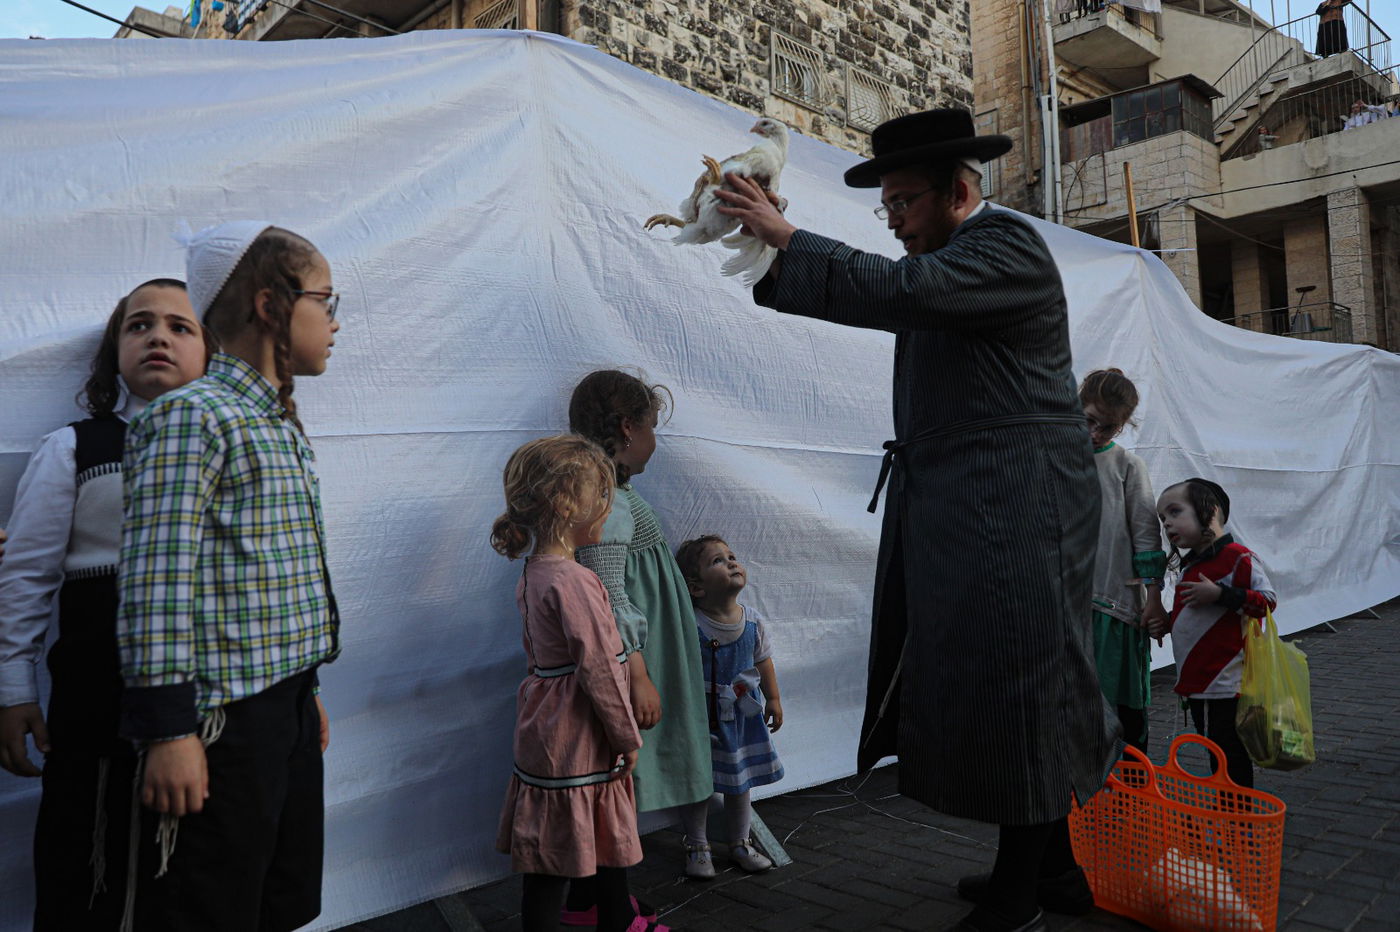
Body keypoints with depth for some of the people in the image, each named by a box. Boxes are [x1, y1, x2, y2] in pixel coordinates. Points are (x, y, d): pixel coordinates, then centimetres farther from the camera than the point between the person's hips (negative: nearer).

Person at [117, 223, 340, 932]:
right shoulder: (193, 415, -13)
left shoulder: (282, 426, 15)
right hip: (220, 721, -9)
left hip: (287, 706, 9)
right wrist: (167, 728, -19)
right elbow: (157, 580, -18)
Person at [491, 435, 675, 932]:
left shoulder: (533, 574, 7)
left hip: (552, 732, 10)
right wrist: (627, 736, -10)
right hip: (573, 743, -10)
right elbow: (598, 668, -23)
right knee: (554, 860, 4)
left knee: (609, 837, 24)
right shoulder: (574, 581, -24)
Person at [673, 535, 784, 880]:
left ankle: (740, 843, 34)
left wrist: (773, 699, 12)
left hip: (743, 715, 4)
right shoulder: (690, 626, -21)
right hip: (702, 718, -4)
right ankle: (697, 847, 27)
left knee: (739, 782, 16)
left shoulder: (752, 621, -5)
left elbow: (763, 661, 9)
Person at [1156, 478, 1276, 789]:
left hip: (1224, 683, -9)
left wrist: (1220, 594, -28)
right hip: (1196, 681, 9)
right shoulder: (1189, 565, 14)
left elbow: (1267, 600, -19)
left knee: (1230, 755, 0)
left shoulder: (1238, 557, -13)